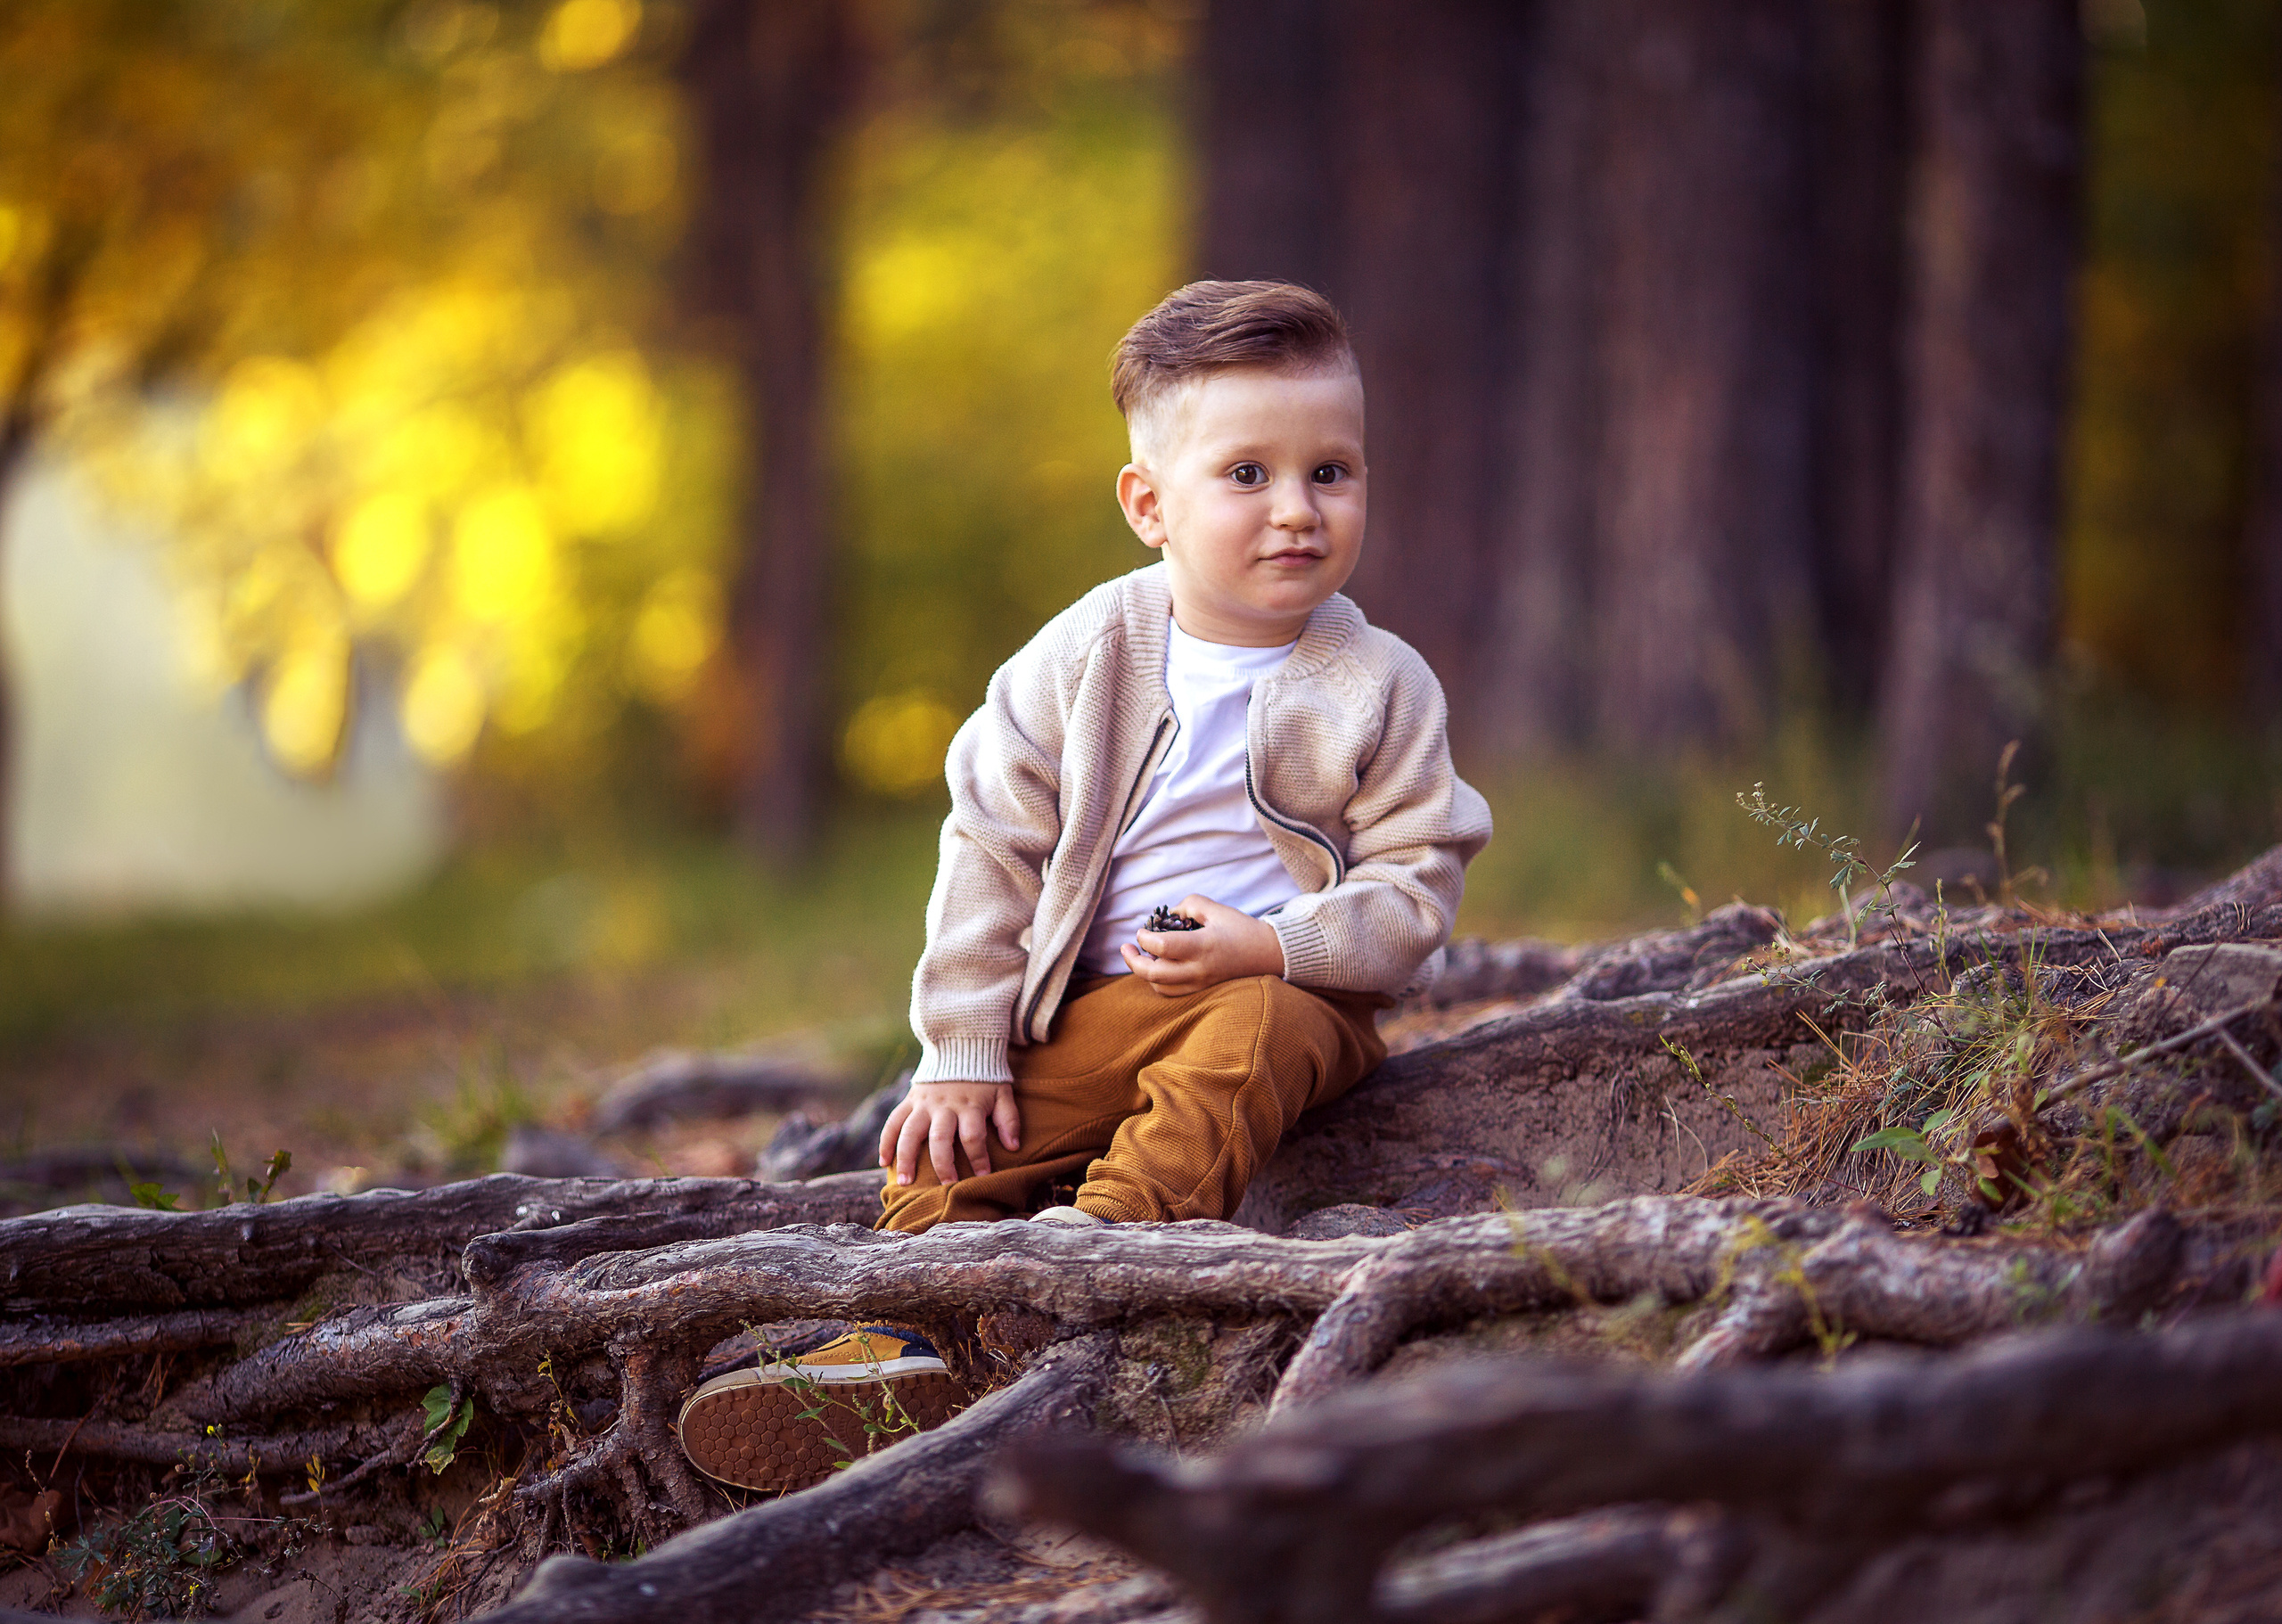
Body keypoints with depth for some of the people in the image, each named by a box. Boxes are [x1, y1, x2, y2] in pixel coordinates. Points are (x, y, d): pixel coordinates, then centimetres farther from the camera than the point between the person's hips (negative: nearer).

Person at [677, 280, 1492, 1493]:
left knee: (1257, 1029, -37)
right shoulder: (1083, 658, 0)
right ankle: (905, 1347, -23)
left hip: (1296, 995, -3)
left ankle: (1105, 1233, -47)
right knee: (944, 1145, -17)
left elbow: (1417, 887, -5)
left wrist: (1275, 947, -22)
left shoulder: (1379, 687, -3)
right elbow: (993, 845, 1)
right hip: (1097, 1006, 3)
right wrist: (963, 1050, -5)